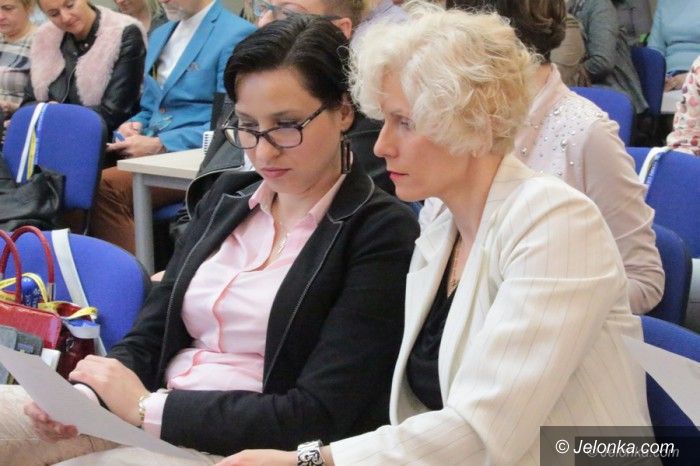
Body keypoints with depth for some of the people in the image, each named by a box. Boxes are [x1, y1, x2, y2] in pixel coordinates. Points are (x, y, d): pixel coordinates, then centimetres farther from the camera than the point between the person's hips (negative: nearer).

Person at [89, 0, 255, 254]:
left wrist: (160, 144, -16)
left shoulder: (237, 35, -4)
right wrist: (133, 127, 3)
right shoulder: (159, 35, 22)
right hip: (150, 153, 7)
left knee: (105, 188, -30)